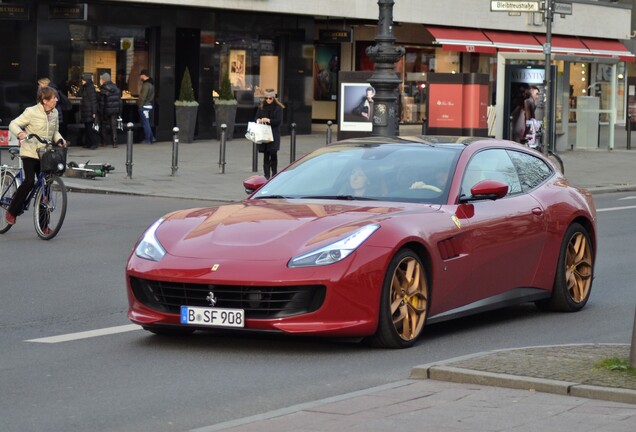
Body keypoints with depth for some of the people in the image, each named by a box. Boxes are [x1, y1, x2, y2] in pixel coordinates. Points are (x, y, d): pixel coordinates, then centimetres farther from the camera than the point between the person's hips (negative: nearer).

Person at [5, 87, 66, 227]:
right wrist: (20, 133, -31)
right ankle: (12, 211, 0)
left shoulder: (54, 113, 6)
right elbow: (13, 124, -10)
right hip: (30, 152, -6)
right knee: (29, 181, -20)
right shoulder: (32, 112, -12)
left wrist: (60, 140, -3)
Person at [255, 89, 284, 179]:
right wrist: (258, 120, -9)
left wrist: (268, 120, -19)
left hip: (274, 134, -3)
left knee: (273, 153, -6)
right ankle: (266, 174, 5)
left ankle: (274, 174, 7)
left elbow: (279, 120, -8)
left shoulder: (278, 108, -2)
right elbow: (257, 117, 14)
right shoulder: (261, 107, 9)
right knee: (266, 154, 2)